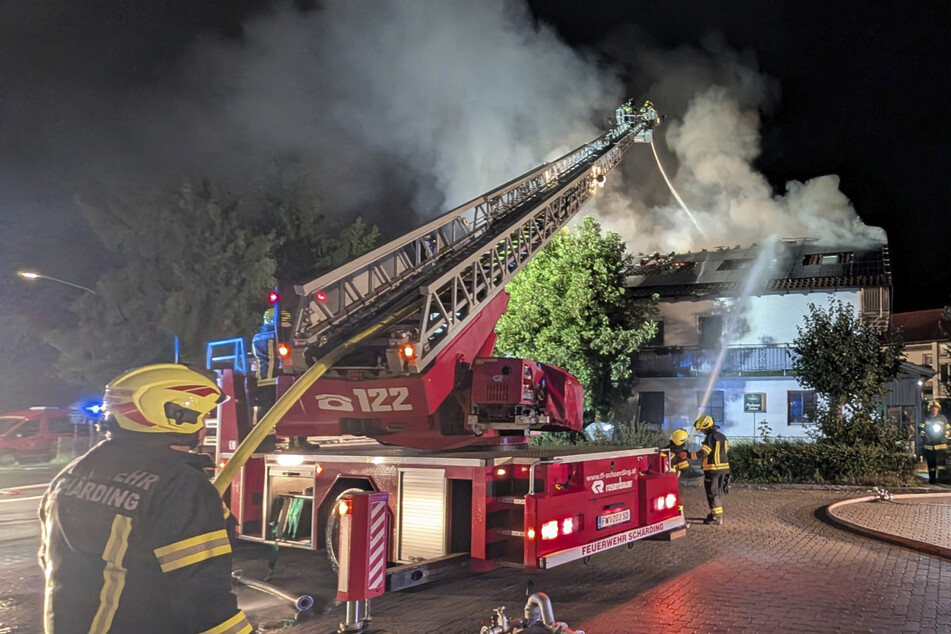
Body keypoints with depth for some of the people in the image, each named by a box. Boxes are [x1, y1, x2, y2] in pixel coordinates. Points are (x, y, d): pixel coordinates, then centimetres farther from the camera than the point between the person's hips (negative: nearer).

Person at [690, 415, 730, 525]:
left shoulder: (710, 438, -16)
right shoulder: (722, 436, 11)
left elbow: (703, 453, -23)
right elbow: (727, 451, 16)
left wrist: (689, 455, -15)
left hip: (712, 470, -8)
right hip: (724, 469, 9)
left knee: (712, 494, -1)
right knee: (716, 493, 19)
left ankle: (717, 517, -1)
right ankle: (715, 514, 26)